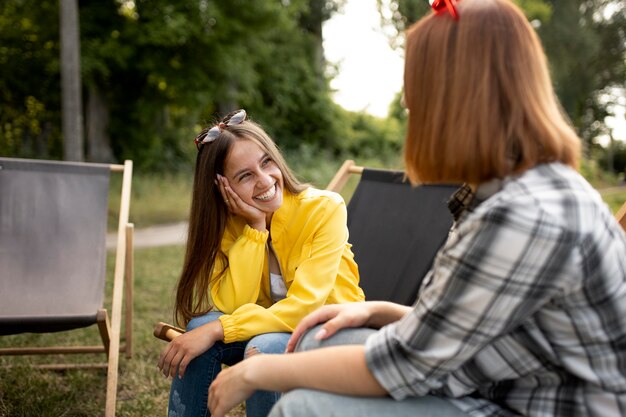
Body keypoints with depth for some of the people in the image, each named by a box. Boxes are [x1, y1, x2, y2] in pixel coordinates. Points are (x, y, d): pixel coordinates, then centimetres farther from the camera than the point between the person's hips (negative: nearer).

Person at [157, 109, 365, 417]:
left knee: (264, 348, -32)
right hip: (269, 327, 4)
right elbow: (231, 308, -19)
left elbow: (304, 307, -27)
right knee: (201, 326, -23)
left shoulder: (324, 209, -20)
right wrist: (256, 227, -26)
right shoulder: (228, 223, -7)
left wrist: (216, 330, -32)